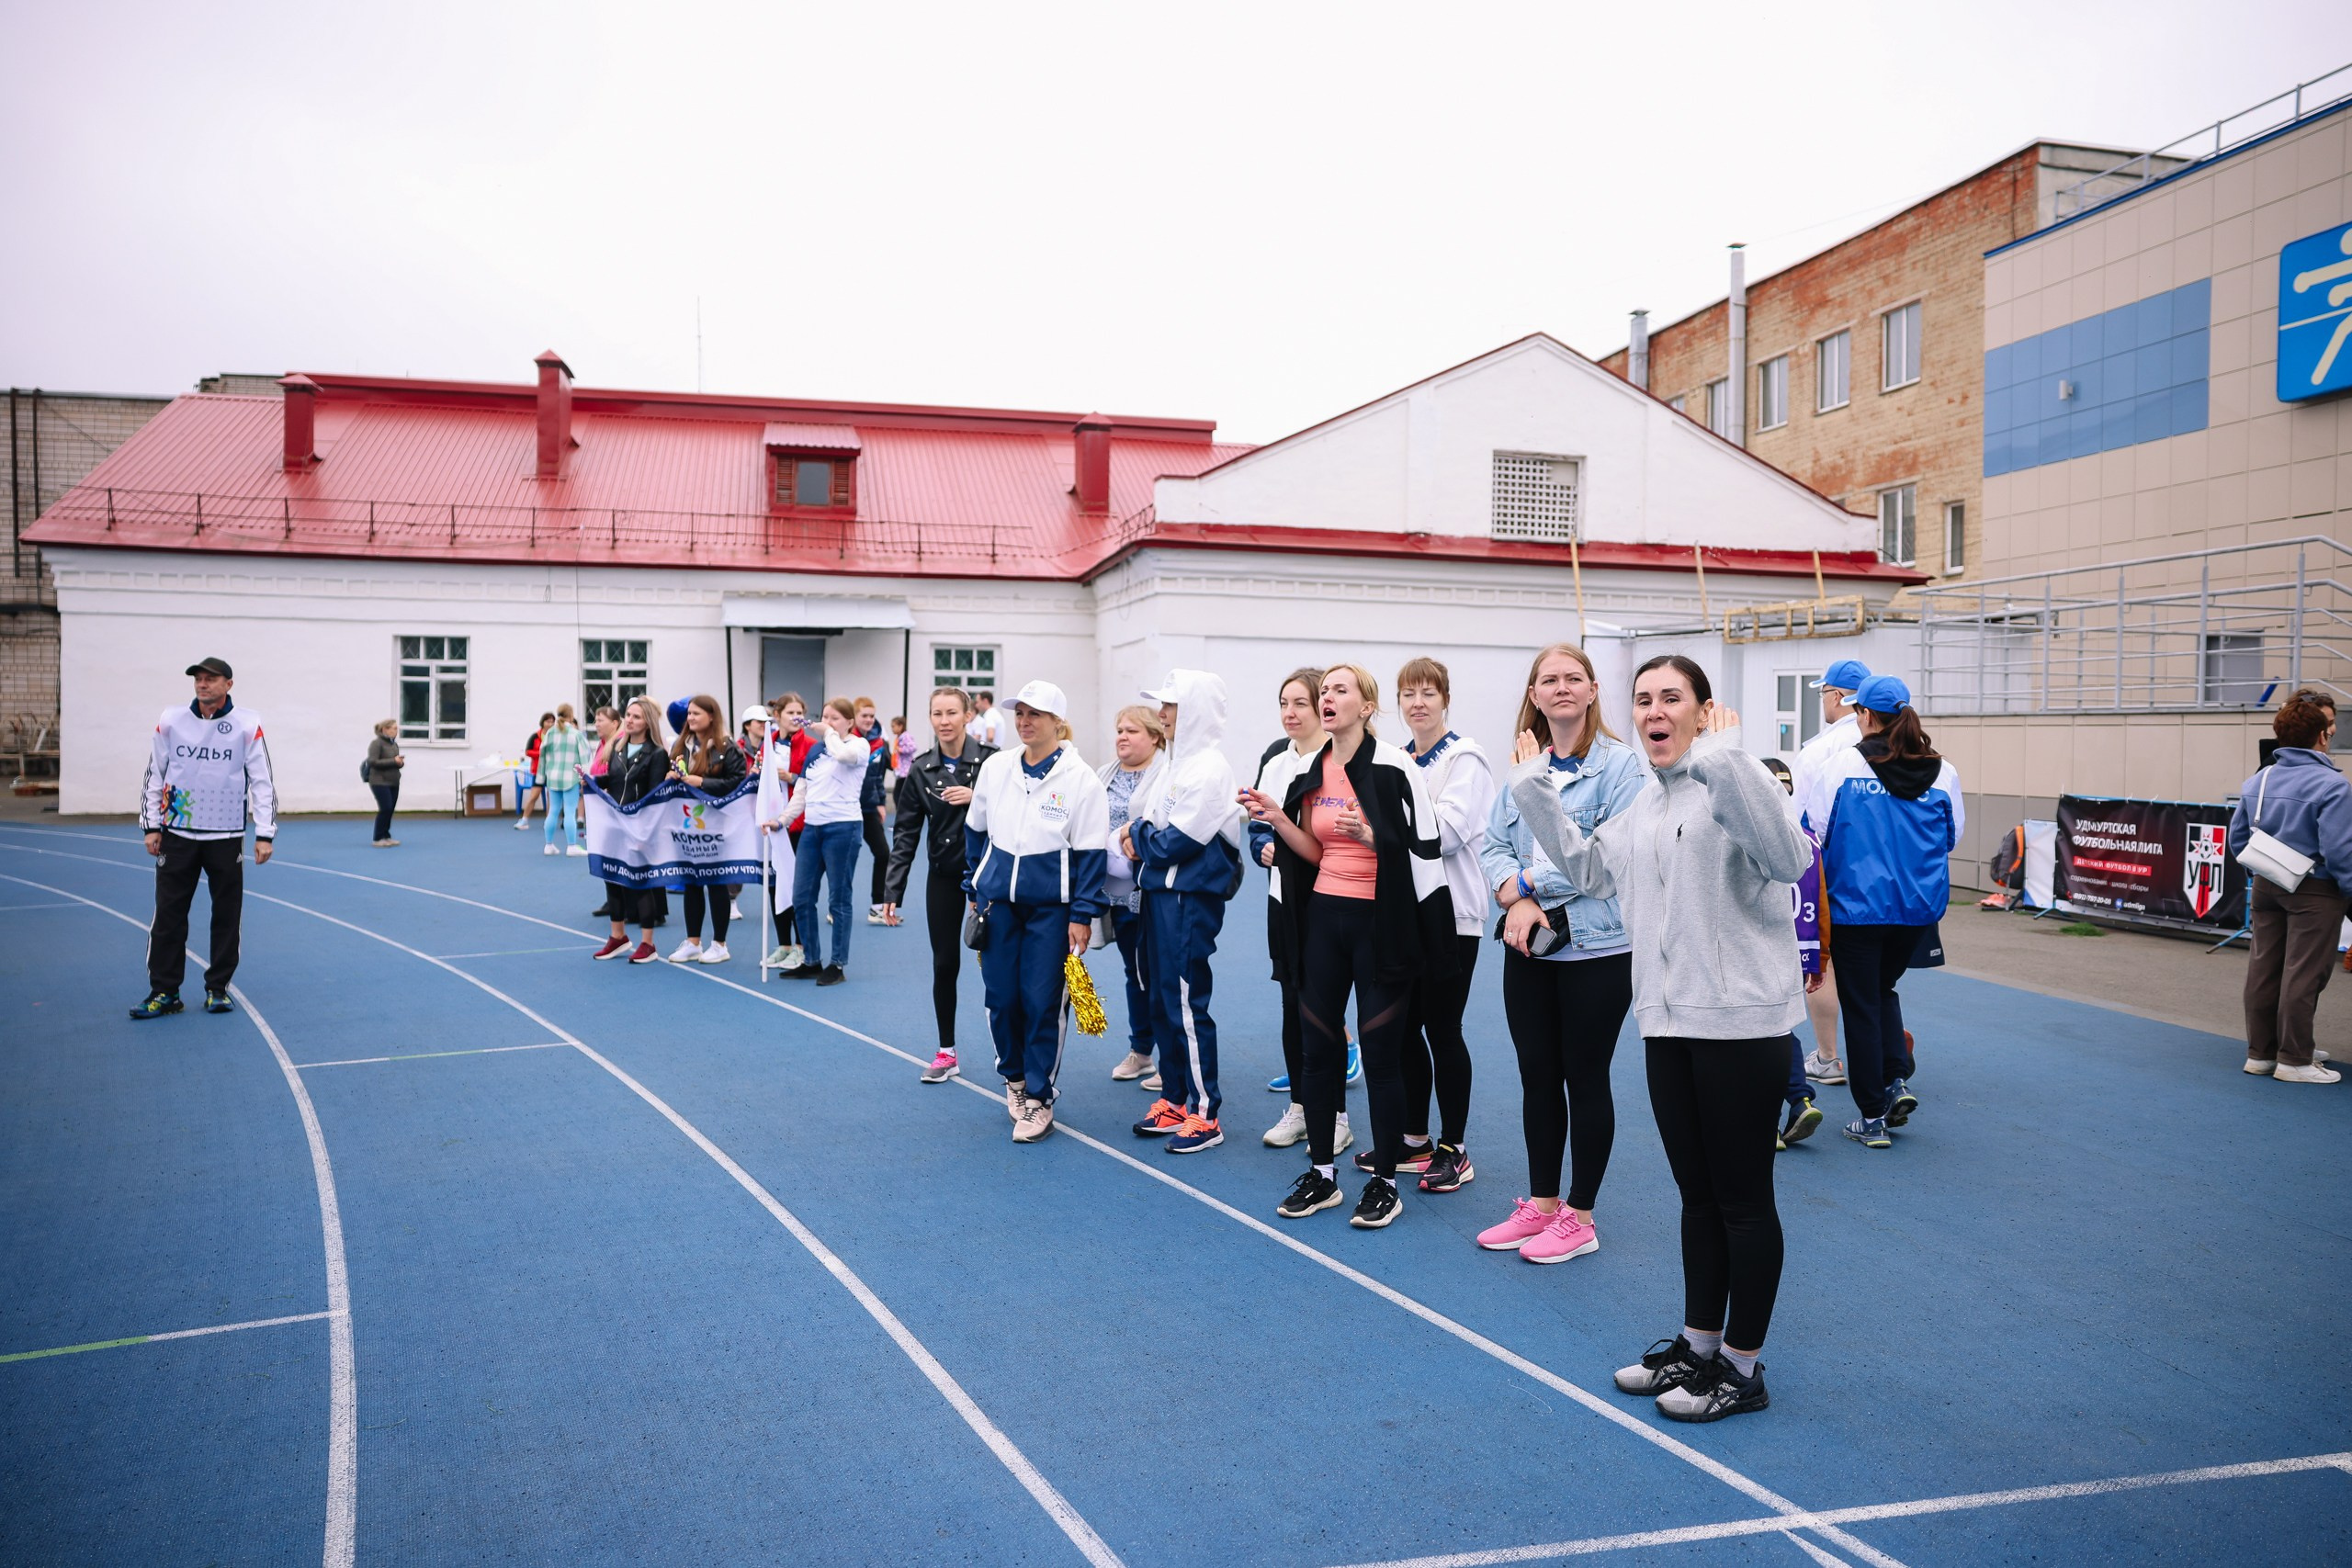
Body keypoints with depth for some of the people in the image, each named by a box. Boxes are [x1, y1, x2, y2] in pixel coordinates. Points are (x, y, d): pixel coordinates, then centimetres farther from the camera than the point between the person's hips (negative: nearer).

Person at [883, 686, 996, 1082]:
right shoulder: (920, 770, 1)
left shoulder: (991, 760, -8)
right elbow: (905, 833, 2)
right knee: (945, 964, 7)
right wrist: (893, 890, -3)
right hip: (944, 876, 3)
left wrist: (977, 799, -24)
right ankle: (946, 1053, 21)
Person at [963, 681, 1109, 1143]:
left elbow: (1089, 852, -6)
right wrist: (974, 889, 17)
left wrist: (1082, 915, -9)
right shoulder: (995, 767, 5)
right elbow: (976, 832, 16)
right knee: (1000, 995, 7)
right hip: (998, 897, 4)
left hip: (1051, 905, -4)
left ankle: (1039, 1097, 13)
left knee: (1042, 1000, -1)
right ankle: (1014, 1076, 30)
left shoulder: (1081, 778, -7)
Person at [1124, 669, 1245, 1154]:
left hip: (1191, 900, -9)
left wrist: (1138, 835, -3)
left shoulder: (1209, 768, -15)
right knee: (1162, 1001, 14)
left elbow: (1176, 842, -20)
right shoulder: (1177, 763, 14)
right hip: (1160, 893, 9)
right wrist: (1138, 836, -4)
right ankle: (1174, 1101, 24)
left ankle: (1205, 1114, 5)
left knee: (1186, 1004, -4)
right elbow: (1145, 819, 18)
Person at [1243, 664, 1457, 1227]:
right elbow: (1316, 853, 12)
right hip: (1323, 915, 6)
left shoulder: (1394, 768, -11)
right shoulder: (1311, 771, 8)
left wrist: (1367, 834, -26)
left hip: (1379, 921, -6)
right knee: (1317, 1046, 9)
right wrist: (1278, 819, -2)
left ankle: (1384, 1183, 14)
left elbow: (1421, 848, -12)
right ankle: (1320, 1174, 21)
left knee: (1380, 1051, 1)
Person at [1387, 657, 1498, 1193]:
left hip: (1450, 912, -6)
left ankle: (1454, 1150, 11)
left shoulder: (1465, 758, -6)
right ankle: (1415, 1139, 23)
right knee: (1405, 1025, 10)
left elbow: (1448, 830, -18)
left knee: (1442, 1028, -1)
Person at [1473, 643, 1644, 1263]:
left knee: (1586, 1079, 6)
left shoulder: (1620, 763, -9)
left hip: (1596, 949, -5)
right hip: (1529, 948, 6)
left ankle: (1579, 1217, 20)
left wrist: (1527, 883, -14)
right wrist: (1516, 899, -14)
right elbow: (1493, 846, 6)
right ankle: (1541, 1205, 27)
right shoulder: (1521, 765, 9)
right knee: (1537, 1077, 13)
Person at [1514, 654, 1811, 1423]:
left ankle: (1743, 1367, 19)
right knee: (1697, 1194, 19)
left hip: (1743, 1021, -8)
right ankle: (1699, 1344, 33)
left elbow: (1789, 858, -29)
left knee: (1743, 1198, 5)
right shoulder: (1646, 804, 14)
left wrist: (1724, 757, -30)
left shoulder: (1733, 783, -12)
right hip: (1670, 1021, 8)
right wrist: (1535, 791, 17)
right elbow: (1589, 868, 25)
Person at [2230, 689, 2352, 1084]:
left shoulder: (2256, 781, 4)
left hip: (2266, 888, 7)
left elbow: (2237, 838, 11)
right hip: (2312, 892, -7)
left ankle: (2260, 1051, 21)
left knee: (2263, 969, 12)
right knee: (2303, 975, 0)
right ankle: (2294, 1059, 6)